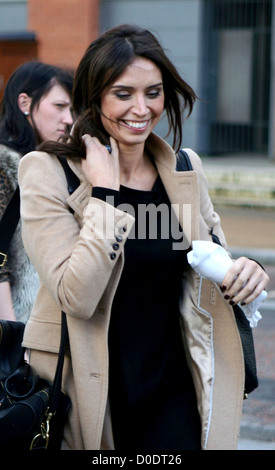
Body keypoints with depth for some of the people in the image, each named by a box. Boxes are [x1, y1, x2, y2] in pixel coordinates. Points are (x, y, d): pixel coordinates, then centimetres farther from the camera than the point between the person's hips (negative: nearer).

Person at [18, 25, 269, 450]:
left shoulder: (185, 168, 4)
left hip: (173, 388, 4)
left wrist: (242, 273, -5)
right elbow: (76, 296, -20)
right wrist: (105, 192, -20)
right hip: (86, 394, -3)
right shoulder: (47, 171, -10)